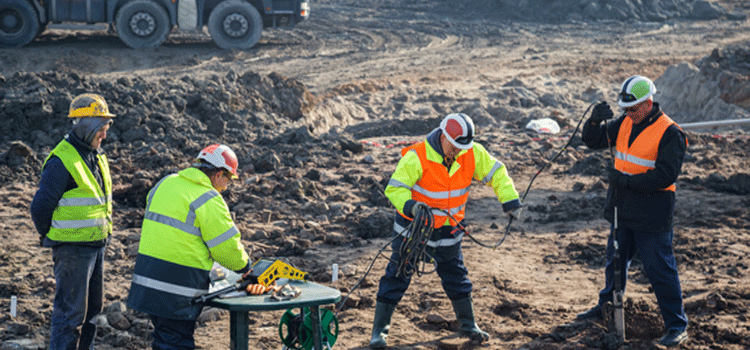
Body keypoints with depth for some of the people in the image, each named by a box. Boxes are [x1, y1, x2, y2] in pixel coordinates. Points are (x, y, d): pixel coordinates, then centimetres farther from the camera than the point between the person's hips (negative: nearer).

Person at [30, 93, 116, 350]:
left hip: (97, 244, 9)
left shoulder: (97, 157, 11)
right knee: (70, 310, -4)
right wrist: (50, 237, -4)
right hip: (72, 248, -9)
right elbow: (40, 207, -17)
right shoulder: (62, 160, -18)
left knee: (91, 307, 17)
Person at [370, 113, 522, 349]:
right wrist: (409, 205, -43)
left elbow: (496, 172, -1)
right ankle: (379, 330, 8)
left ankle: (467, 325, 31)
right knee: (397, 276, 0)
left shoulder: (473, 154, -11)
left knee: (455, 275, 13)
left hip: (448, 229, 4)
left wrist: (510, 200, -12)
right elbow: (394, 188, -25)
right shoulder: (416, 157, -25)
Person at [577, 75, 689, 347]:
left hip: (651, 216, -7)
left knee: (659, 269, -5)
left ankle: (677, 326, 3)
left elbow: (665, 176, -22)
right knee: (615, 261, 22)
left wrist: (628, 181, -25)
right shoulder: (625, 123, 5)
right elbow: (594, 141, 9)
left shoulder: (670, 133, -16)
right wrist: (594, 121, -13)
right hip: (621, 210, 7)